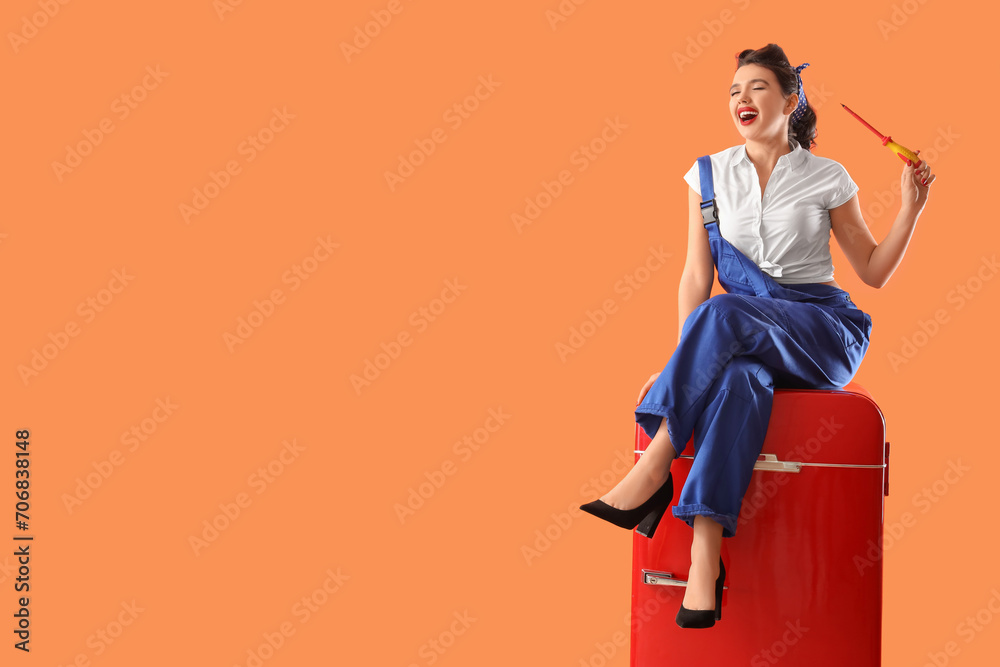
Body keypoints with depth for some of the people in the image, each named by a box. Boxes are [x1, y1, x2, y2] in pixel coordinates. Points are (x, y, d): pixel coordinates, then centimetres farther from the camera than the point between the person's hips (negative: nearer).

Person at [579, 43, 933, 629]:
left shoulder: (827, 178, 5)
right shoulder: (711, 174, 11)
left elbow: (874, 272, 11)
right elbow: (696, 275, 5)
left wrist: (911, 208, -3)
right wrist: (686, 362, -9)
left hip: (825, 334, -1)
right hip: (744, 338, 2)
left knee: (724, 311, -34)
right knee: (737, 378, -37)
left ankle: (655, 466, -36)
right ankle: (704, 555, -48)